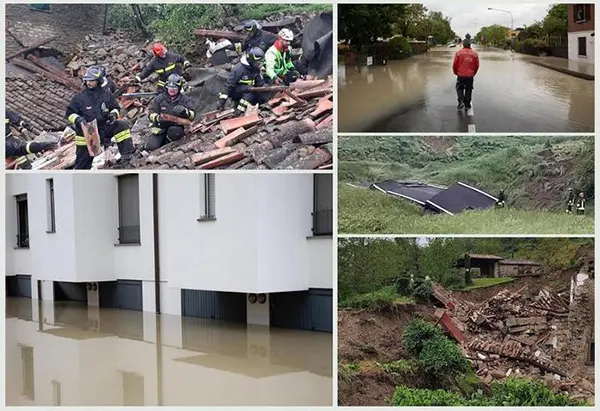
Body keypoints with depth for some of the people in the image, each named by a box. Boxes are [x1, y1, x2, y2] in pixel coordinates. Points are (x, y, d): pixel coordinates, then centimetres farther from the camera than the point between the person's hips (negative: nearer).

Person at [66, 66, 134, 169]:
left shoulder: (106, 94, 0)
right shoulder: (79, 97, -5)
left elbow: (116, 107, 12)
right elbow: (70, 113, 0)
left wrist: (114, 114, -11)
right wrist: (77, 119, -21)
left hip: (104, 126, 2)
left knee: (122, 126, -21)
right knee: (83, 161, -2)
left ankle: (126, 155, -21)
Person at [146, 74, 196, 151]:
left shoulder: (184, 100, -1)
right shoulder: (160, 98, 2)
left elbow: (192, 115, -11)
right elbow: (151, 113, -2)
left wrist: (184, 111, -34)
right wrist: (158, 118, -25)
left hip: (176, 126, -1)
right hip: (160, 128, 1)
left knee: (174, 131, -38)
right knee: (151, 147, -18)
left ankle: (168, 141, -4)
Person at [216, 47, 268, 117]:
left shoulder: (256, 69, 0)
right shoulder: (239, 68, -22)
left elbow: (261, 84, 4)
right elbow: (229, 84, -23)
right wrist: (222, 100, -26)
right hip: (235, 92, -8)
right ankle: (238, 111, -33)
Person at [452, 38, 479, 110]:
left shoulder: (458, 53, -8)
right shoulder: (474, 53, -3)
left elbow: (454, 65, -4)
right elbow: (477, 65, 4)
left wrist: (456, 73, 13)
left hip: (461, 75, -1)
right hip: (470, 76, 1)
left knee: (460, 88, 14)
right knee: (468, 89, 14)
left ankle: (461, 101, -6)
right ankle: (467, 105, 16)